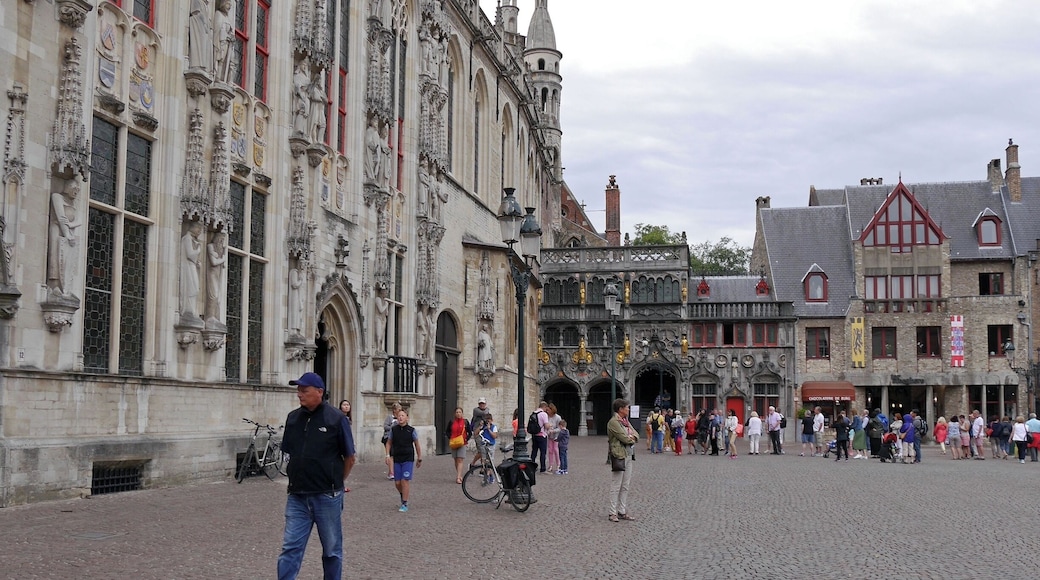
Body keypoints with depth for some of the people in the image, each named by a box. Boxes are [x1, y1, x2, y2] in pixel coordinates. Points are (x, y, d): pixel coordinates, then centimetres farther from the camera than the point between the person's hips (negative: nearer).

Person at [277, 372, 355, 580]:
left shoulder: (336, 418, -9)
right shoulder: (293, 418, 5)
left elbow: (349, 457, -3)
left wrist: (335, 482, 5)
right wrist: (296, 478, 11)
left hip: (327, 497, -4)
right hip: (297, 496, 4)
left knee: (332, 550, 10)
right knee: (290, 548, 1)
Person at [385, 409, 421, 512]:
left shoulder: (411, 430, -3)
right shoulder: (393, 429, 3)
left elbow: (417, 445, 6)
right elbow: (389, 443, 14)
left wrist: (419, 458, 9)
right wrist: (388, 455, 3)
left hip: (408, 459, -3)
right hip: (396, 460, 3)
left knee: (405, 481, -10)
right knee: (397, 483, 4)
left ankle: (405, 504, -4)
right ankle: (402, 496, 34)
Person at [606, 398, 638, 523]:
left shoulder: (625, 421, 16)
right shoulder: (613, 422, -12)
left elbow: (636, 435, 15)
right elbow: (625, 438, -18)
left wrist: (632, 437, -7)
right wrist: (632, 440, 2)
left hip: (628, 455, 9)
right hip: (619, 455, -9)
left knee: (626, 486, 11)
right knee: (616, 486, -4)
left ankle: (622, 511, 17)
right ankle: (613, 513, 1)